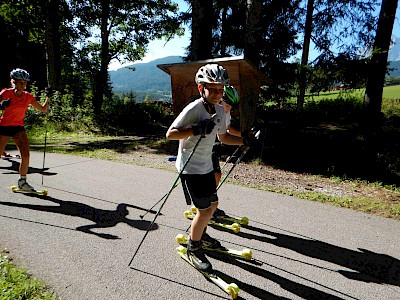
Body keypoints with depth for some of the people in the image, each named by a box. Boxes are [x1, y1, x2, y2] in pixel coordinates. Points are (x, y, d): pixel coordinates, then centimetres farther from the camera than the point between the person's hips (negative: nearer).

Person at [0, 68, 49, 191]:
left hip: (18, 128, 3)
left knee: (26, 155, -10)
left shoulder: (28, 97, 0)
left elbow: (43, 109, 3)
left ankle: (22, 181, 6)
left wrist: (47, 97, -10)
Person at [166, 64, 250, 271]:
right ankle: (193, 248, 17)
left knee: (213, 204, 19)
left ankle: (200, 234, 45)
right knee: (204, 209, -7)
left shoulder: (219, 110, 4)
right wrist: (195, 130, -35)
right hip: (190, 167, -8)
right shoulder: (193, 109, -20)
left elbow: (223, 137, 15)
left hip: (206, 166, 9)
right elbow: (170, 134, -23)